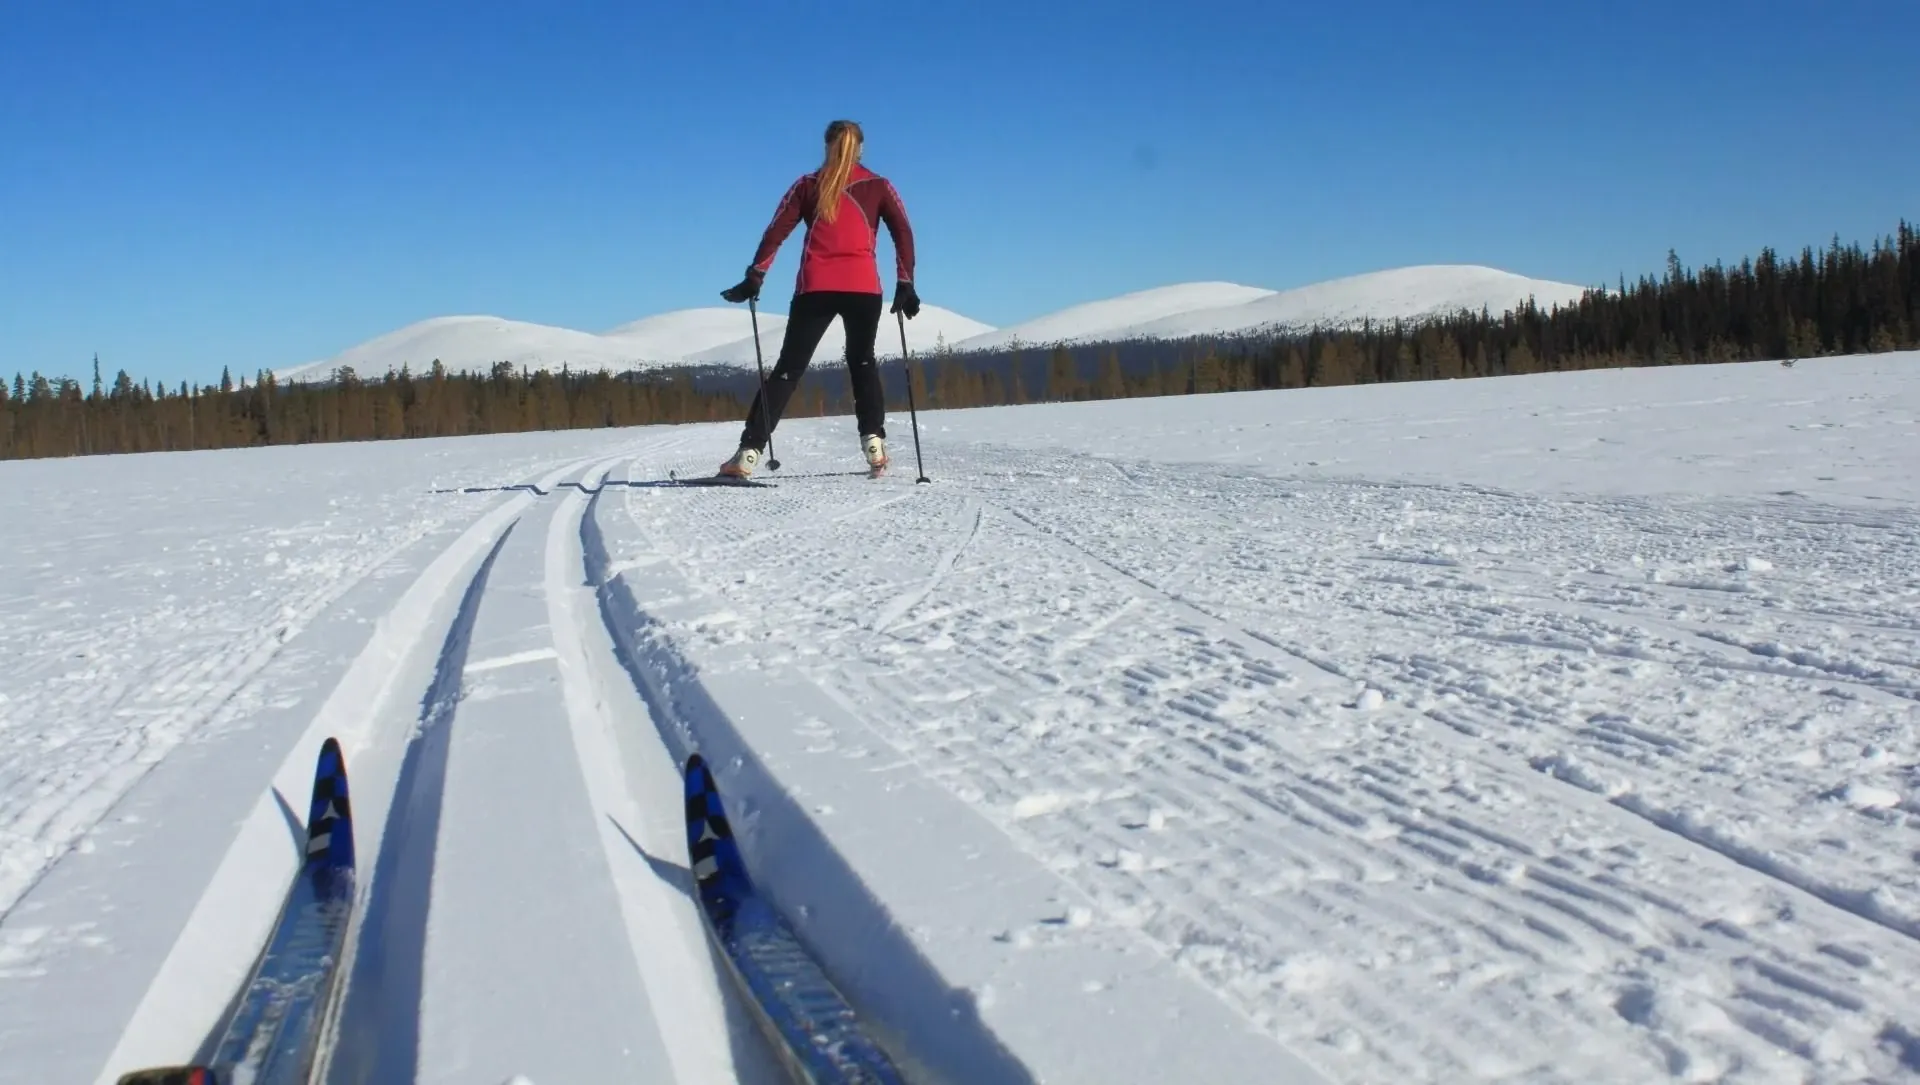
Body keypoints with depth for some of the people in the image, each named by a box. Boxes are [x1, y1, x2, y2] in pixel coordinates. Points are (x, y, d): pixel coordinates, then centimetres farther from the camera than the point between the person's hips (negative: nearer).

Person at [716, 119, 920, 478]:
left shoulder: (808, 185, 14)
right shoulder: (878, 185, 13)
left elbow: (777, 231, 5)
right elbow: (903, 233, 2)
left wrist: (753, 279, 2)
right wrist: (905, 285, 1)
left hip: (815, 288, 0)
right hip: (863, 287, 0)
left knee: (789, 367, 3)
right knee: (862, 361, 21)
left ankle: (749, 451, -7)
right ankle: (873, 441, 4)